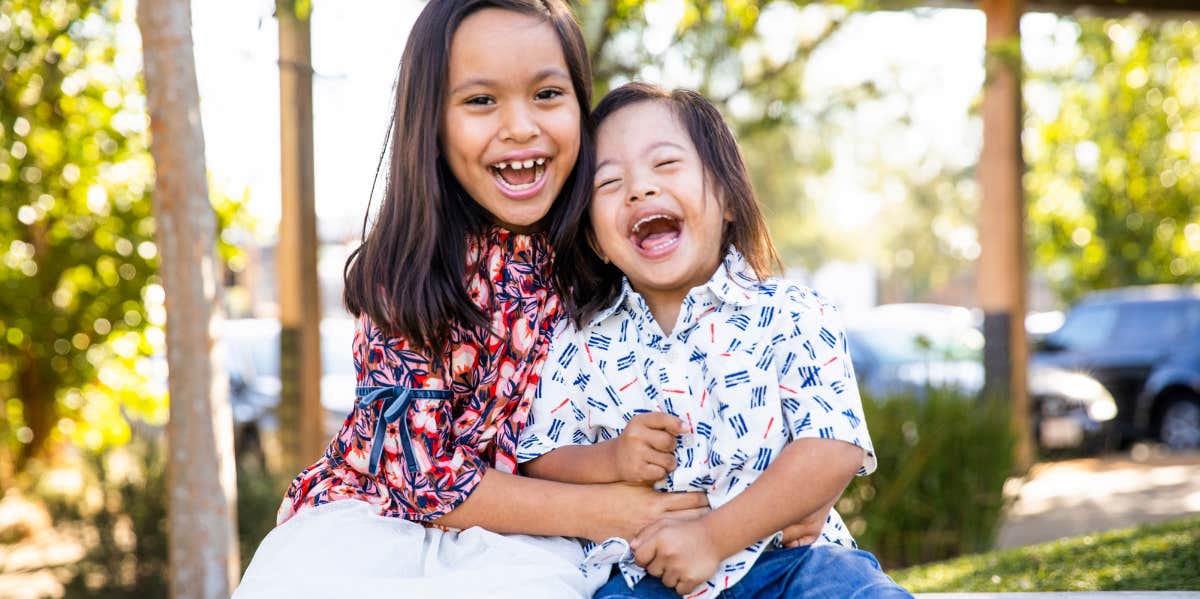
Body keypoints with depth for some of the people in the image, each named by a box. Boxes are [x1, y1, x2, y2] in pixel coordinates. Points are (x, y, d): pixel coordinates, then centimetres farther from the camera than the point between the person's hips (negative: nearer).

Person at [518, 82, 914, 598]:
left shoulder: (794, 317, 0)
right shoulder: (580, 343, 9)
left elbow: (834, 449, -10)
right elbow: (535, 464, 11)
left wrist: (715, 535, -17)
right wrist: (609, 460, -11)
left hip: (784, 558, 0)